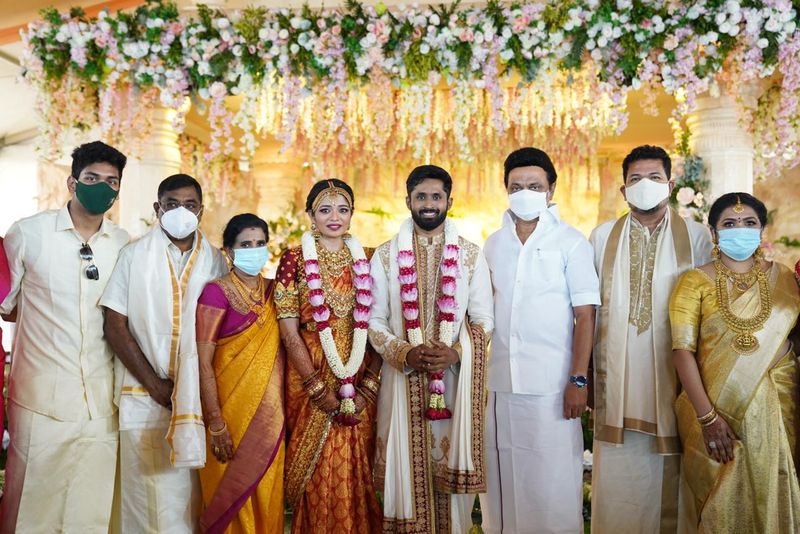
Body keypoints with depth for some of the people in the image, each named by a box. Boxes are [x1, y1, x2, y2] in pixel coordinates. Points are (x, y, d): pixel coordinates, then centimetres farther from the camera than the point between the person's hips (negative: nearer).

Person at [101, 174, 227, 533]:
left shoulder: (214, 262, 8)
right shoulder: (134, 256, 3)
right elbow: (115, 327, -2)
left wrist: (200, 392, -3)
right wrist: (156, 384, -8)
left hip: (199, 397, 2)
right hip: (145, 395, -2)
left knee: (191, 494, 6)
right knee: (155, 495, -2)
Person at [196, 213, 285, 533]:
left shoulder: (274, 291, 7)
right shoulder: (217, 291, -9)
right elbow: (203, 363, -13)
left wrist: (284, 411, 7)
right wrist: (215, 424, -18)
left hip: (271, 413, 5)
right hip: (232, 408, -5)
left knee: (267, 498, 12)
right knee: (231, 496, 6)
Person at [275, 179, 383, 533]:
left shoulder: (366, 259, 6)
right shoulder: (294, 260, -2)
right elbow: (289, 333, -6)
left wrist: (368, 386, -8)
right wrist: (320, 391, -12)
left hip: (360, 379, 2)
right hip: (310, 374, -2)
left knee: (357, 469, 8)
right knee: (317, 474, 5)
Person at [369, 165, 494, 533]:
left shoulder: (471, 255, 5)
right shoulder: (386, 255, 5)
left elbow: (484, 319, 3)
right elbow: (374, 321, 3)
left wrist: (455, 353, -15)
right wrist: (406, 354, -14)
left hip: (455, 379, 0)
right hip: (402, 379, 0)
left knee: (452, 470, 5)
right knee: (406, 468, 5)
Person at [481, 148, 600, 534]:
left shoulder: (571, 242, -2)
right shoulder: (493, 244, 10)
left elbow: (585, 316, -5)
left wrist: (579, 380, -11)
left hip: (552, 386, -4)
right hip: (499, 385, 4)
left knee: (554, 484, 2)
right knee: (502, 480, 11)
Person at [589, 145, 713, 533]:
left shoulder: (696, 236, 6)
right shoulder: (603, 236, 10)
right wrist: (587, 371, 6)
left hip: (672, 372, -1)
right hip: (617, 374, 1)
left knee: (668, 475, 4)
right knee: (617, 479, 4)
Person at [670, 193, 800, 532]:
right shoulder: (696, 282, -2)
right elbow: (682, 350, -10)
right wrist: (708, 417, -17)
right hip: (716, 409, -2)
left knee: (770, 498, 9)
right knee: (722, 505, 7)